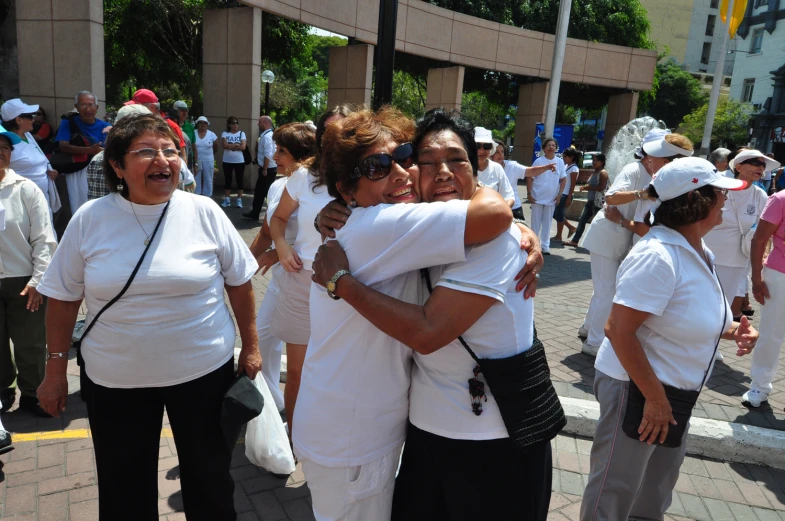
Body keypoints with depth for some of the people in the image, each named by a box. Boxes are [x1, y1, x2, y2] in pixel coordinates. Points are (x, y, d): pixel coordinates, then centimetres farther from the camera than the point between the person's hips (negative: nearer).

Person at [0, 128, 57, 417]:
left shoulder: (25, 189, -5)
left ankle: (31, 394, 27)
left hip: (23, 281, -1)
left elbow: (44, 239, -5)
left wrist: (37, 280, -9)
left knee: (30, 344, 9)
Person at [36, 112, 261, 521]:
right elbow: (64, 298, 2)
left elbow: (239, 281, 0)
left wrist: (250, 346, 3)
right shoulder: (90, 219, -6)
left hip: (204, 370, -1)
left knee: (210, 477, 17)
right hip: (114, 379, 1)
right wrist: (56, 369, 4)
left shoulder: (204, 212, -8)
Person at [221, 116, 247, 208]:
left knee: (239, 180, 4)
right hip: (227, 161, 1)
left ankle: (239, 200, 10)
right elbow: (225, 145, -13)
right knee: (227, 180, 8)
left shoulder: (242, 133, 1)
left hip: (239, 161, -1)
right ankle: (227, 200, 14)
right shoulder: (225, 134, 2)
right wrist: (237, 145, -12)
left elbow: (243, 147, -11)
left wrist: (230, 146, -10)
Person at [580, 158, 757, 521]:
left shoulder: (699, 252, 5)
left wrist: (730, 329, 0)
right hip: (637, 389, -9)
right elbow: (619, 331, -29)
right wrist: (655, 398, -23)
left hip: (675, 392, 9)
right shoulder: (658, 256, -25)